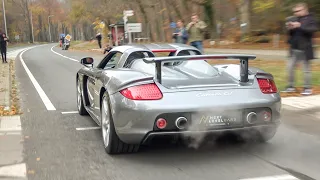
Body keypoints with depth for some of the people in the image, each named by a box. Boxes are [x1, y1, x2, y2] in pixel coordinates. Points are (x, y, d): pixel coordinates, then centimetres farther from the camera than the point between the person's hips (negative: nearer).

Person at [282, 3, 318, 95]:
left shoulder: (310, 19, -4)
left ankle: (308, 88, 10)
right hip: (294, 49, 6)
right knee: (290, 67, 7)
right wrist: (289, 28, -9)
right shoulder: (293, 20, 10)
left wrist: (300, 26, -26)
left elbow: (313, 29, -20)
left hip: (305, 49, -6)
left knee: (306, 69, 2)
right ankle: (291, 86, 17)